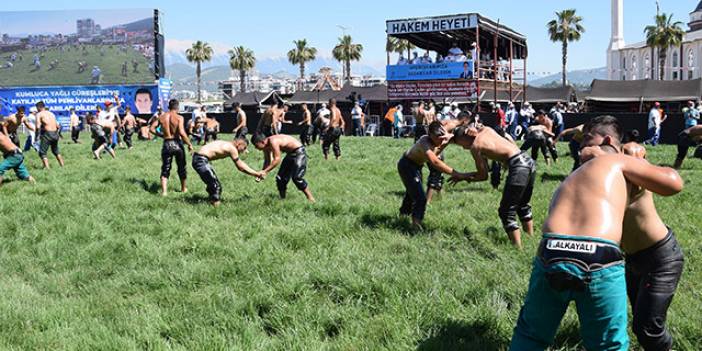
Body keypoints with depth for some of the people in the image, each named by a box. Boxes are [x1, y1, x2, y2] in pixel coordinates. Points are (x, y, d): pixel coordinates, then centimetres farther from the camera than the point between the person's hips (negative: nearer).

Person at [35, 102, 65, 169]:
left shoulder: (39, 114, 0)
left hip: (47, 134, -6)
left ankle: (47, 167, -13)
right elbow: (57, 126, 14)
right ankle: (62, 165, 27)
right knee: (56, 151, 26)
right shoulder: (51, 113, 17)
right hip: (55, 134, 6)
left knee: (42, 153, 2)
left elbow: (38, 127, -12)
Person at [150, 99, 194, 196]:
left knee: (165, 168, 7)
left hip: (166, 144, 2)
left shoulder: (161, 117, 2)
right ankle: (183, 188, 32)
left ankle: (164, 191, -8)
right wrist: (189, 144, -12)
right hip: (177, 144, -2)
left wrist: (161, 135, 14)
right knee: (181, 167, 17)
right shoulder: (179, 118, -11)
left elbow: (151, 128, 1)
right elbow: (182, 132, -21)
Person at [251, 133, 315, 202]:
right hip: (290, 153, 10)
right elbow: (267, 161, 9)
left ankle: (310, 198, -10)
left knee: (296, 177, -18)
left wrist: (265, 171, -32)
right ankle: (283, 199, 17)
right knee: (280, 177, 6)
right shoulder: (266, 146, 1)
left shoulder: (273, 142, -29)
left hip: (298, 152, -10)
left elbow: (277, 160, -32)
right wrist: (262, 173, -6)